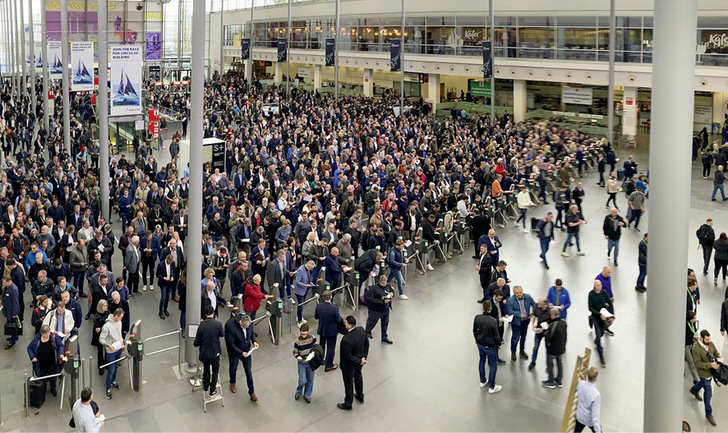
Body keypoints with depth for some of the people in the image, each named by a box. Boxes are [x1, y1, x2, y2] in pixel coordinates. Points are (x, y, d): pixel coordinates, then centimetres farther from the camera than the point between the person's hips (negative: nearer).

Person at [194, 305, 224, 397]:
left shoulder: (201, 325, -16)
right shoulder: (218, 324, -20)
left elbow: (196, 343, -10)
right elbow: (222, 334, 2)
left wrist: (196, 343, 12)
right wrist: (223, 330, 23)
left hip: (204, 352, 2)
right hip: (215, 352, -1)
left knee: (206, 368, 28)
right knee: (215, 370, 20)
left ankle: (206, 386, 42)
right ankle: (212, 390, 26)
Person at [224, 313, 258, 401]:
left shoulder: (249, 322, -20)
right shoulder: (230, 326, -35)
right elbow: (230, 344, -28)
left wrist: (254, 341, -14)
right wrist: (241, 353, -33)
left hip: (246, 350, 3)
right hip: (234, 351, -3)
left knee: (248, 371, 8)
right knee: (233, 368, 24)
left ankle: (251, 392, 22)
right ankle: (232, 383, 56)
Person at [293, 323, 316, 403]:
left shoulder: (312, 338, -11)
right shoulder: (297, 341, -17)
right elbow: (295, 353, -6)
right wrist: (300, 359, -23)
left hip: (311, 362, 3)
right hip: (302, 363, -2)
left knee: (310, 380, 12)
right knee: (303, 380, -5)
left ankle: (307, 395, 33)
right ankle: (298, 393, 26)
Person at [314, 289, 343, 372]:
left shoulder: (318, 306, -17)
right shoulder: (334, 308, -29)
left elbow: (316, 317, -3)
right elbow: (338, 320, -20)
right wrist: (341, 318, 2)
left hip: (321, 330, 4)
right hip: (331, 331, -4)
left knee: (322, 345, 28)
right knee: (331, 348, 12)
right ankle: (329, 365, 22)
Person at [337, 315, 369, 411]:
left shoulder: (346, 339, -39)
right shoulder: (361, 330, -17)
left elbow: (348, 356, -29)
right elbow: (366, 344, -3)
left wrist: (360, 361, -18)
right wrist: (364, 357, -3)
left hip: (349, 364, -7)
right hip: (359, 361, 7)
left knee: (349, 383, 15)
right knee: (358, 377, 31)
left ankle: (348, 404, 36)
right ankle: (360, 396, 54)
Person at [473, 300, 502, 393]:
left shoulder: (477, 318, -14)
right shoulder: (493, 321, -30)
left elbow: (474, 330, 1)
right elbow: (496, 335, -19)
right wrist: (498, 344, 1)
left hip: (480, 344, 5)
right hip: (490, 346, -5)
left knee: (482, 361, 25)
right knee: (493, 365, 12)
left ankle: (483, 382, 41)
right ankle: (492, 387, 22)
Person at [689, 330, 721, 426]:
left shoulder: (710, 343, -10)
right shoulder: (696, 348, -29)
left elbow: (716, 353, 7)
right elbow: (697, 363, -26)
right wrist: (710, 365, -33)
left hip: (711, 371, 7)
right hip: (704, 372, -7)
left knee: (704, 382, 34)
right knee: (708, 393, 2)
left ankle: (694, 390, 66)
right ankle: (708, 413, 19)